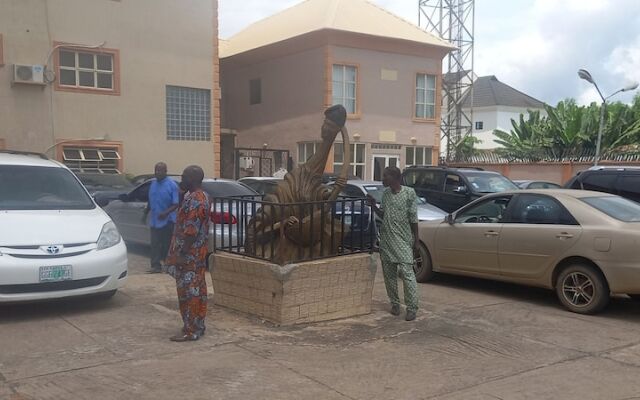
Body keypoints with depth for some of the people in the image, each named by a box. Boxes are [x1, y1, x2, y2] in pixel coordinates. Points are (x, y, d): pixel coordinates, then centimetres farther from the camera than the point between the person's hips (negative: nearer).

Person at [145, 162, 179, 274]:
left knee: (166, 244, 4)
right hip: (154, 220, 5)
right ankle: (156, 266, 6)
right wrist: (146, 213, 21)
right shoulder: (153, 183, 9)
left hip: (167, 220, -5)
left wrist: (166, 212, -27)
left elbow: (176, 204, -13)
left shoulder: (172, 185, -9)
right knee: (155, 244, 3)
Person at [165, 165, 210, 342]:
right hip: (198, 254, 10)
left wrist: (181, 255, -20)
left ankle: (191, 330, 0)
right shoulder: (202, 197, 13)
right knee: (197, 290, 14)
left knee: (189, 291, -5)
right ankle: (197, 326, 21)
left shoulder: (194, 201, -20)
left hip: (189, 255, -10)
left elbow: (191, 231, -23)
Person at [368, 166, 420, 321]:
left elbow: (413, 218, -5)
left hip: (403, 240, -6)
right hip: (387, 240, 6)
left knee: (407, 273, -11)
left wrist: (416, 239, -5)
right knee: (389, 274, 9)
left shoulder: (409, 193, -6)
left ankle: (412, 308, -6)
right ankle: (395, 303, 23)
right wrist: (374, 206, 0)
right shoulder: (386, 193, 10)